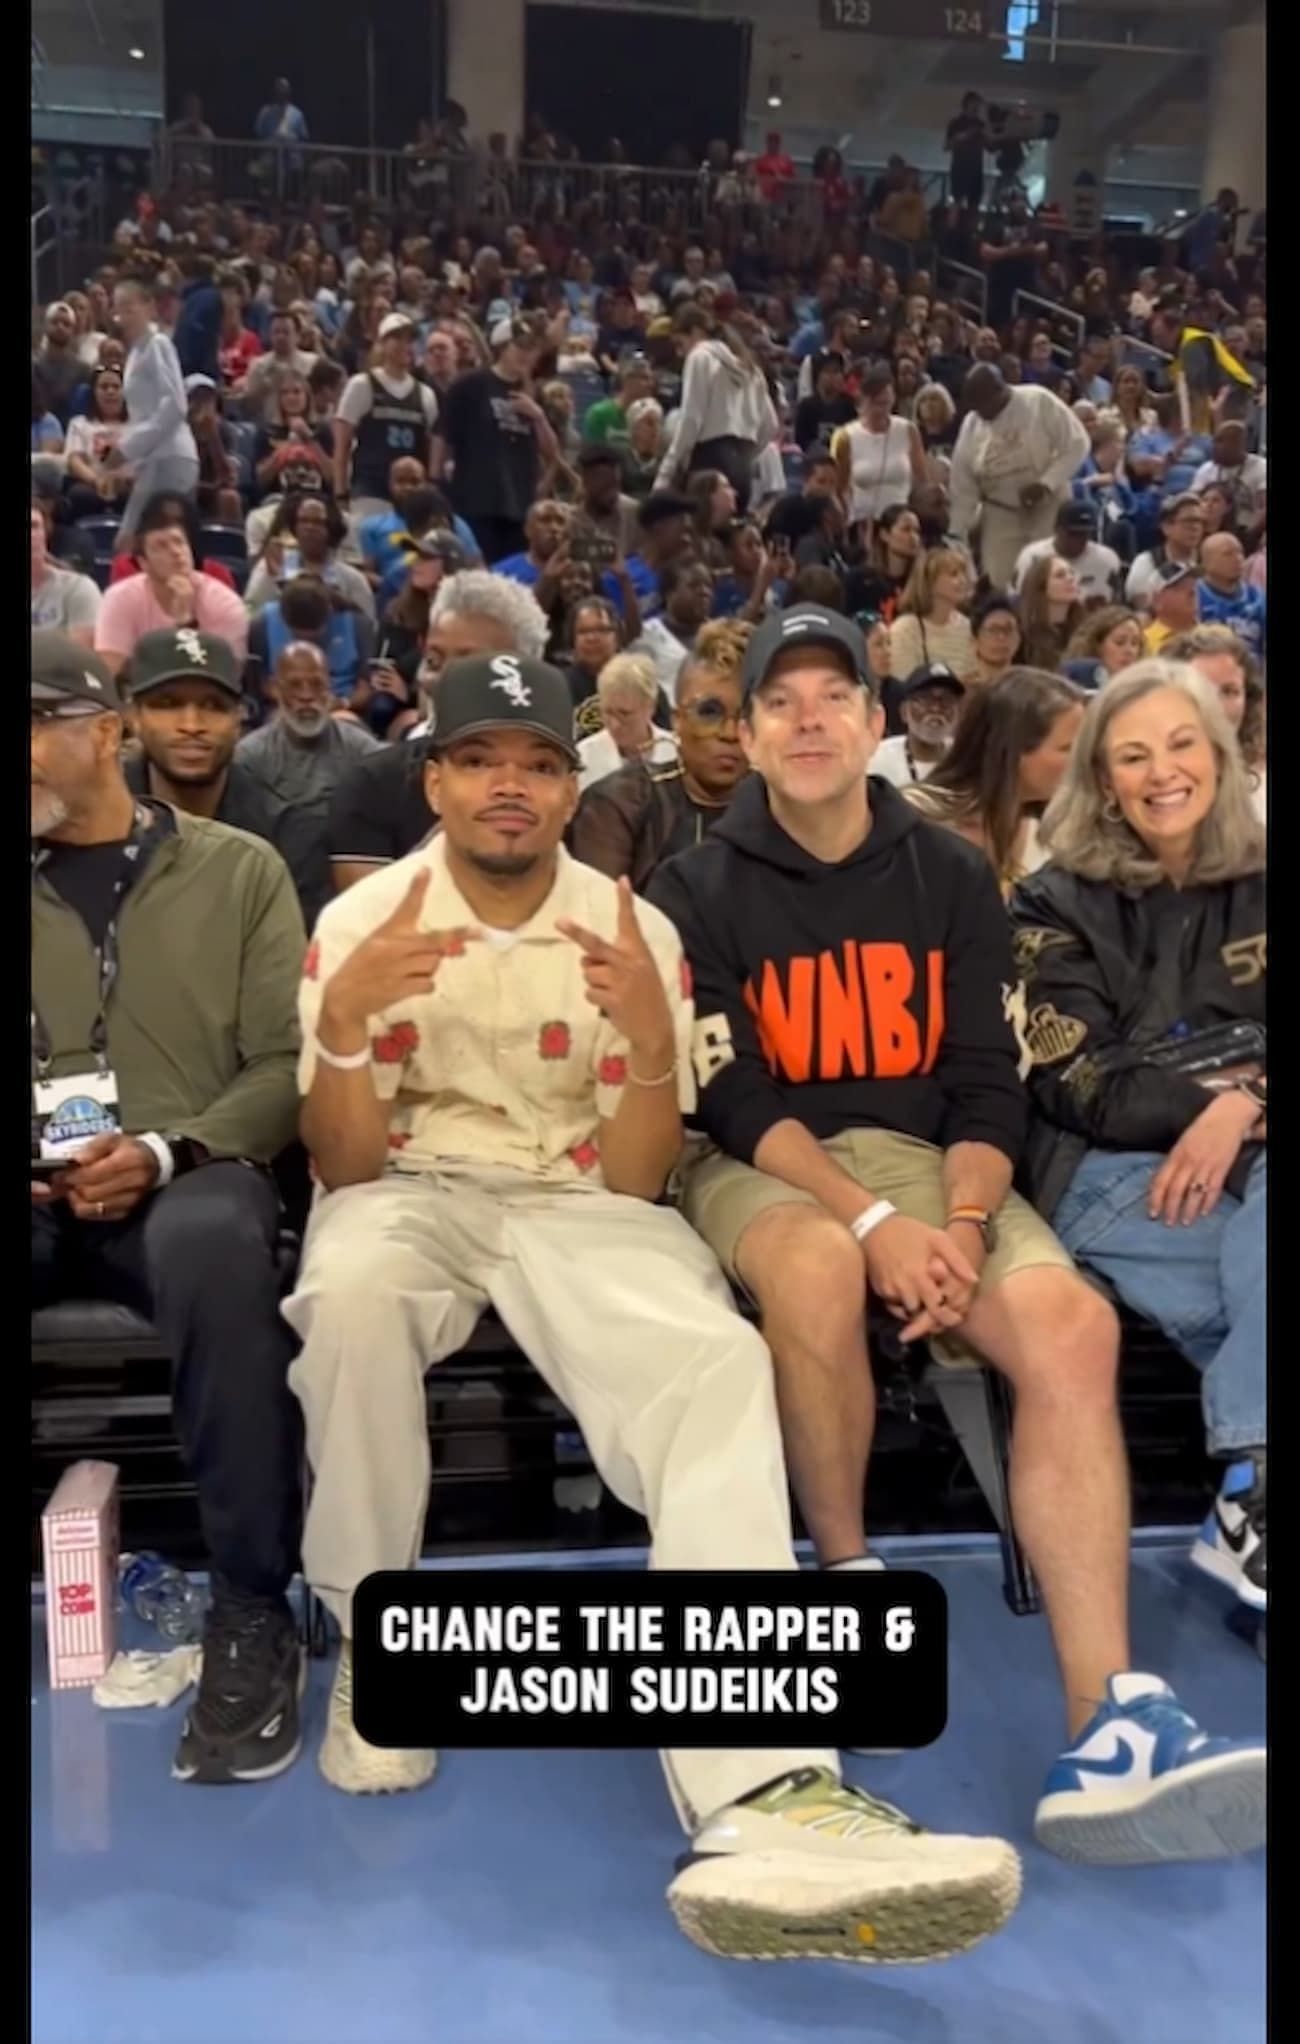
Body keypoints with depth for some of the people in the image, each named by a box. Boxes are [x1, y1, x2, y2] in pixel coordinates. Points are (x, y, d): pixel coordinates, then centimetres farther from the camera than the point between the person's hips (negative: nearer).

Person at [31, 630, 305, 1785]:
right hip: (46, 1196, 2)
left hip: (190, 1176, -2)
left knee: (217, 1243, -39)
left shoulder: (235, 871, 10)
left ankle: (251, 1611, -23)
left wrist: (168, 1151, -14)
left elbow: (286, 1066, 3)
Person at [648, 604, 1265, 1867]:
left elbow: (989, 1088, 3)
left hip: (930, 1160, 3)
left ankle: (1105, 1726, -29)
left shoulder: (952, 878, 8)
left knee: (1070, 1327, -25)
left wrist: (962, 1223, -17)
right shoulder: (700, 890, -1)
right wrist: (875, 1222, -24)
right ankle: (847, 1576, -13)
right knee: (819, 1269, -38)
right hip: (762, 1169, -2)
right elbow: (734, 1104, -10)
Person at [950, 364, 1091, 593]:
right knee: (996, 587, -3)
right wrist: (957, 537, 3)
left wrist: (1046, 483, -21)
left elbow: (1076, 444, -10)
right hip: (1000, 516, 3)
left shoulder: (1040, 402, -12)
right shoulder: (971, 424, 0)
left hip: (1048, 510, -3)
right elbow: (963, 488, 4)